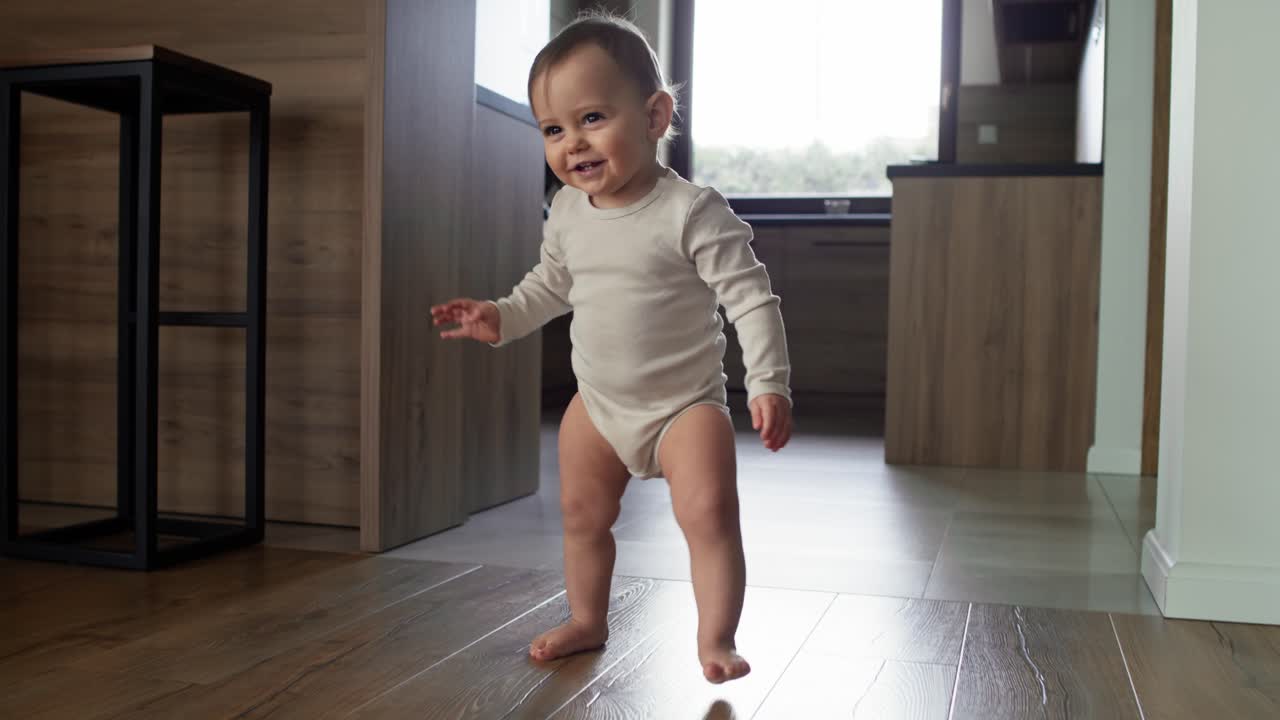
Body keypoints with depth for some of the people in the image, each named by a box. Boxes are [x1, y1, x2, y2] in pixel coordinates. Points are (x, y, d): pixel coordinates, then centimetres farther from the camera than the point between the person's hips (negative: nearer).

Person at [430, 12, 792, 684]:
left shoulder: (692, 212, -21)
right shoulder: (568, 213, -2)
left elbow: (750, 297, -21)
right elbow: (550, 284, 17)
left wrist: (769, 384, -26)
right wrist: (500, 317, 3)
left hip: (685, 403, -6)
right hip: (597, 403, 6)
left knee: (709, 512, -17)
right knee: (582, 512, 15)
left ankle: (716, 639, -1)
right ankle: (587, 620, 35)